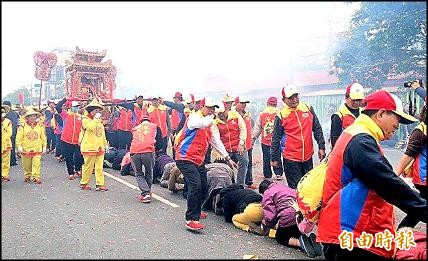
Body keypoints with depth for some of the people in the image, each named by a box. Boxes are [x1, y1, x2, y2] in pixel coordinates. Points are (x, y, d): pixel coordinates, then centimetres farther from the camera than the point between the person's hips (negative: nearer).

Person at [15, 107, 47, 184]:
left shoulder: (40, 125, 3)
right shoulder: (23, 125, -4)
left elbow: (43, 137, 8)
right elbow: (19, 137, -5)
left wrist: (44, 146, 6)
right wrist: (19, 146, -11)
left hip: (37, 149, 0)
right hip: (26, 149, 0)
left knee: (36, 164, -6)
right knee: (27, 165, 13)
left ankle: (36, 177, 0)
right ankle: (27, 176, 32)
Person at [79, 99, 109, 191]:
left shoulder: (99, 120, 19)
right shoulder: (85, 119, -4)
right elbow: (91, 127, -25)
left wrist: (105, 144, 21)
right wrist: (96, 118, -15)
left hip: (100, 148, 7)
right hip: (89, 148, -7)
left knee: (99, 167, 3)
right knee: (88, 167, 1)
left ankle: (100, 184, 6)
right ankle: (84, 183, 16)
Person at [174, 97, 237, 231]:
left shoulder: (211, 124, 15)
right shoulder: (193, 118, -11)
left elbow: (216, 141, 19)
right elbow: (204, 123, -33)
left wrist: (228, 158, 16)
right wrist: (211, 116, -10)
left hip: (199, 160, 9)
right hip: (185, 158, -9)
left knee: (203, 188, 11)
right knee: (195, 185, -22)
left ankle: (195, 211, 34)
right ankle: (191, 220, -19)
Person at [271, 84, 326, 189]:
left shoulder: (308, 109, 3)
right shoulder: (281, 116, -6)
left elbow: (317, 129, 10)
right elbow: (276, 139, -1)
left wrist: (321, 147, 6)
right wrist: (274, 158, 2)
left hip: (308, 156, 4)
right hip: (290, 158, -4)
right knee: (296, 188, 0)